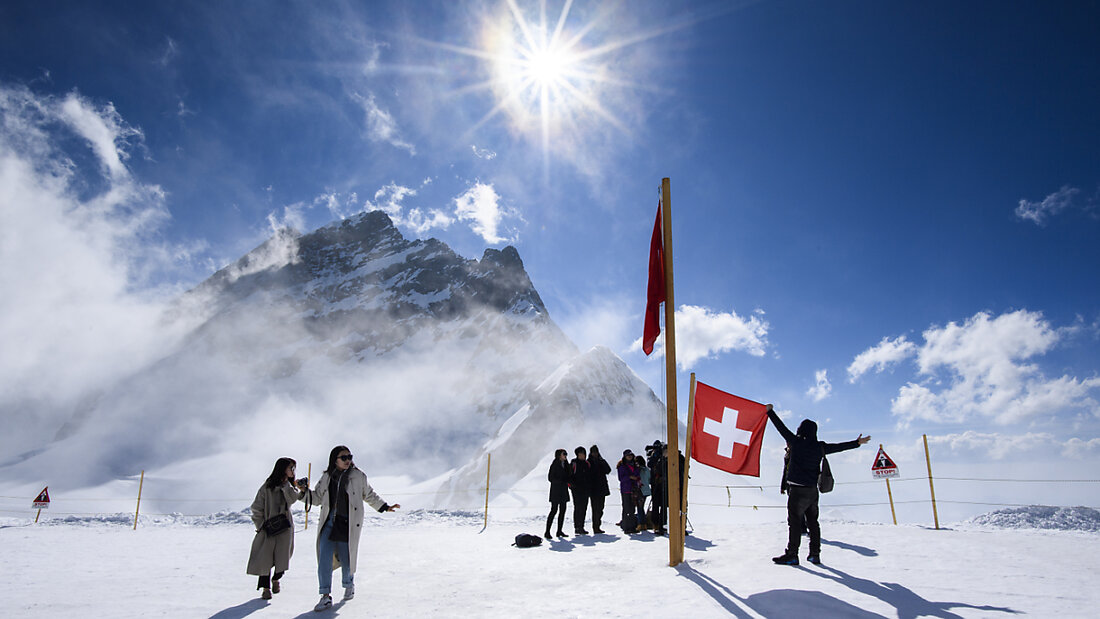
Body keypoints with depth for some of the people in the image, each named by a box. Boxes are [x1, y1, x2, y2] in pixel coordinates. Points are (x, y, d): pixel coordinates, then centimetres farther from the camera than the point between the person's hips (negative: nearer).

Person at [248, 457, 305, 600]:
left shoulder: (289, 486, 10)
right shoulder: (267, 486, -3)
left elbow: (292, 499, -11)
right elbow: (257, 508, -1)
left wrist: (286, 484, -12)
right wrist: (260, 525, -6)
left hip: (285, 527, 3)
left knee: (282, 557, 0)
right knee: (265, 557, -3)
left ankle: (276, 579, 27)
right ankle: (266, 587, 12)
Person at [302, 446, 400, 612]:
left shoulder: (358, 476, -2)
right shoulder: (327, 477, 5)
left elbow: (369, 495, 11)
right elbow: (317, 498, 13)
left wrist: (385, 507, 8)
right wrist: (305, 492, -4)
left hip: (348, 525, -2)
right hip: (329, 523, 2)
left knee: (346, 560, 5)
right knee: (324, 559, -7)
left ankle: (349, 585, 35)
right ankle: (326, 596, 3)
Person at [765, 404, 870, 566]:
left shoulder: (796, 442, -9)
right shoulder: (820, 447, 4)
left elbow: (781, 427, -5)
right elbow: (839, 447, 16)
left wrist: (770, 411, 4)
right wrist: (857, 443, 29)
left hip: (797, 489, -6)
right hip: (813, 490, 6)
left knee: (794, 521, -4)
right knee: (812, 521, 14)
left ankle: (791, 555, -3)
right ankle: (815, 554, 19)